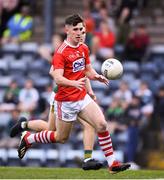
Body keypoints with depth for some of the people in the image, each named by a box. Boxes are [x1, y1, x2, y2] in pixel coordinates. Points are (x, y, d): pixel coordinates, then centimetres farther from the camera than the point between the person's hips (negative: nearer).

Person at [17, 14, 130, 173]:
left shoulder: (84, 48, 7)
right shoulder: (61, 52, -17)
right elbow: (58, 78, -27)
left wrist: (97, 76, -4)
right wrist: (74, 83, -45)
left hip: (83, 97, 6)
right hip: (66, 101, -6)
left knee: (102, 125, -11)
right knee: (61, 138, 8)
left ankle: (112, 163, -7)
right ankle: (28, 138, 30)